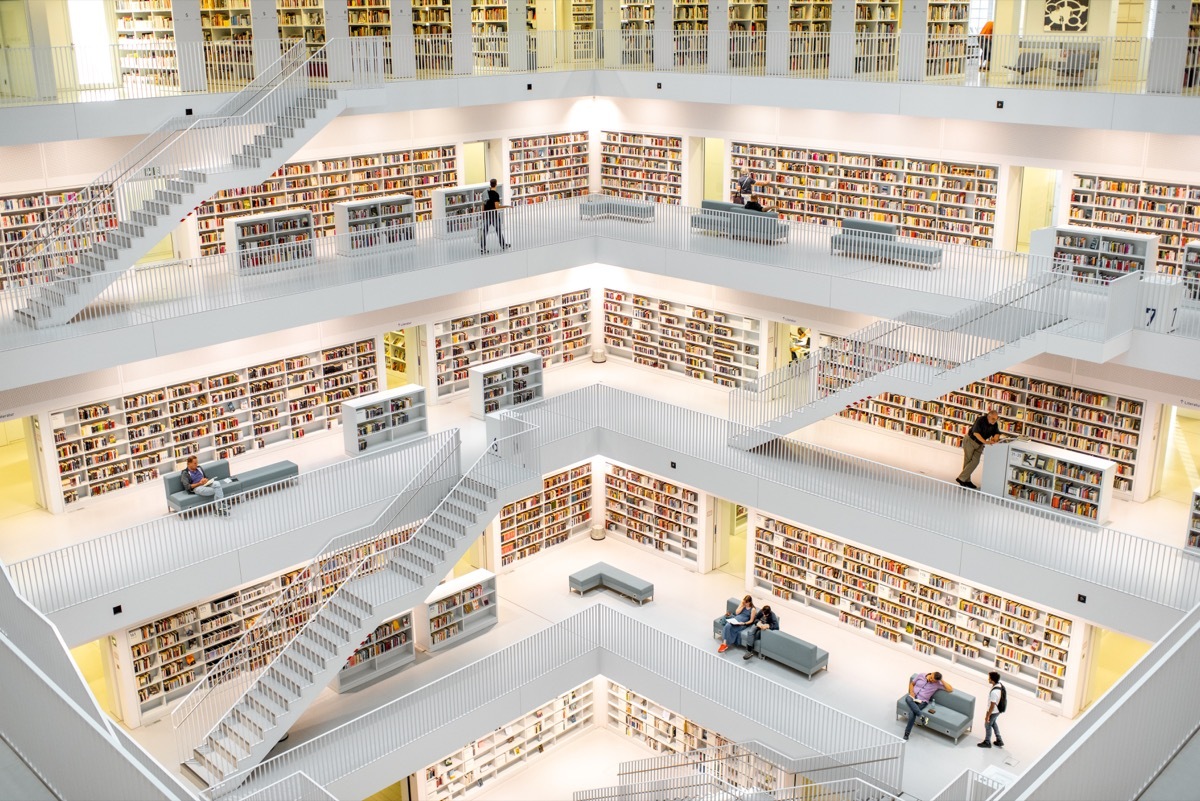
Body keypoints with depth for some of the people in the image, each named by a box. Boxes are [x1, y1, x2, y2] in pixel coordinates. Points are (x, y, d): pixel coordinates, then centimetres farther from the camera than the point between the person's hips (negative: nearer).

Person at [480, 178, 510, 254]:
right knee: (498, 230, 11)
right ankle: (503, 246, 24)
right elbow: (497, 206, -20)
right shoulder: (495, 194, -16)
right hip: (494, 214, -5)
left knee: (484, 231, 5)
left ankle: (482, 248, 2)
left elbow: (483, 204, 9)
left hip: (486, 214, 5)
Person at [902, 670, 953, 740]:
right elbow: (911, 684, 14)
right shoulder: (921, 675, 5)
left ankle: (907, 733, -15)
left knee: (912, 712, -29)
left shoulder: (937, 684, -1)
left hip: (922, 701, -2)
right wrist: (911, 692, -5)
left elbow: (950, 689, -8)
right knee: (908, 698, -37)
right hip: (913, 697, 2)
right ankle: (920, 716, -35)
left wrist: (942, 681, -10)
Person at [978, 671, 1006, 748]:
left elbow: (992, 706, -28)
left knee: (987, 725, 14)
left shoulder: (994, 692, -38)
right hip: (998, 710, 8)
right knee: (993, 723, 29)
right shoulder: (1000, 685, -9)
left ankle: (987, 742, 34)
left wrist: (987, 716, -16)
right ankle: (999, 741, 40)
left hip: (993, 712, -8)